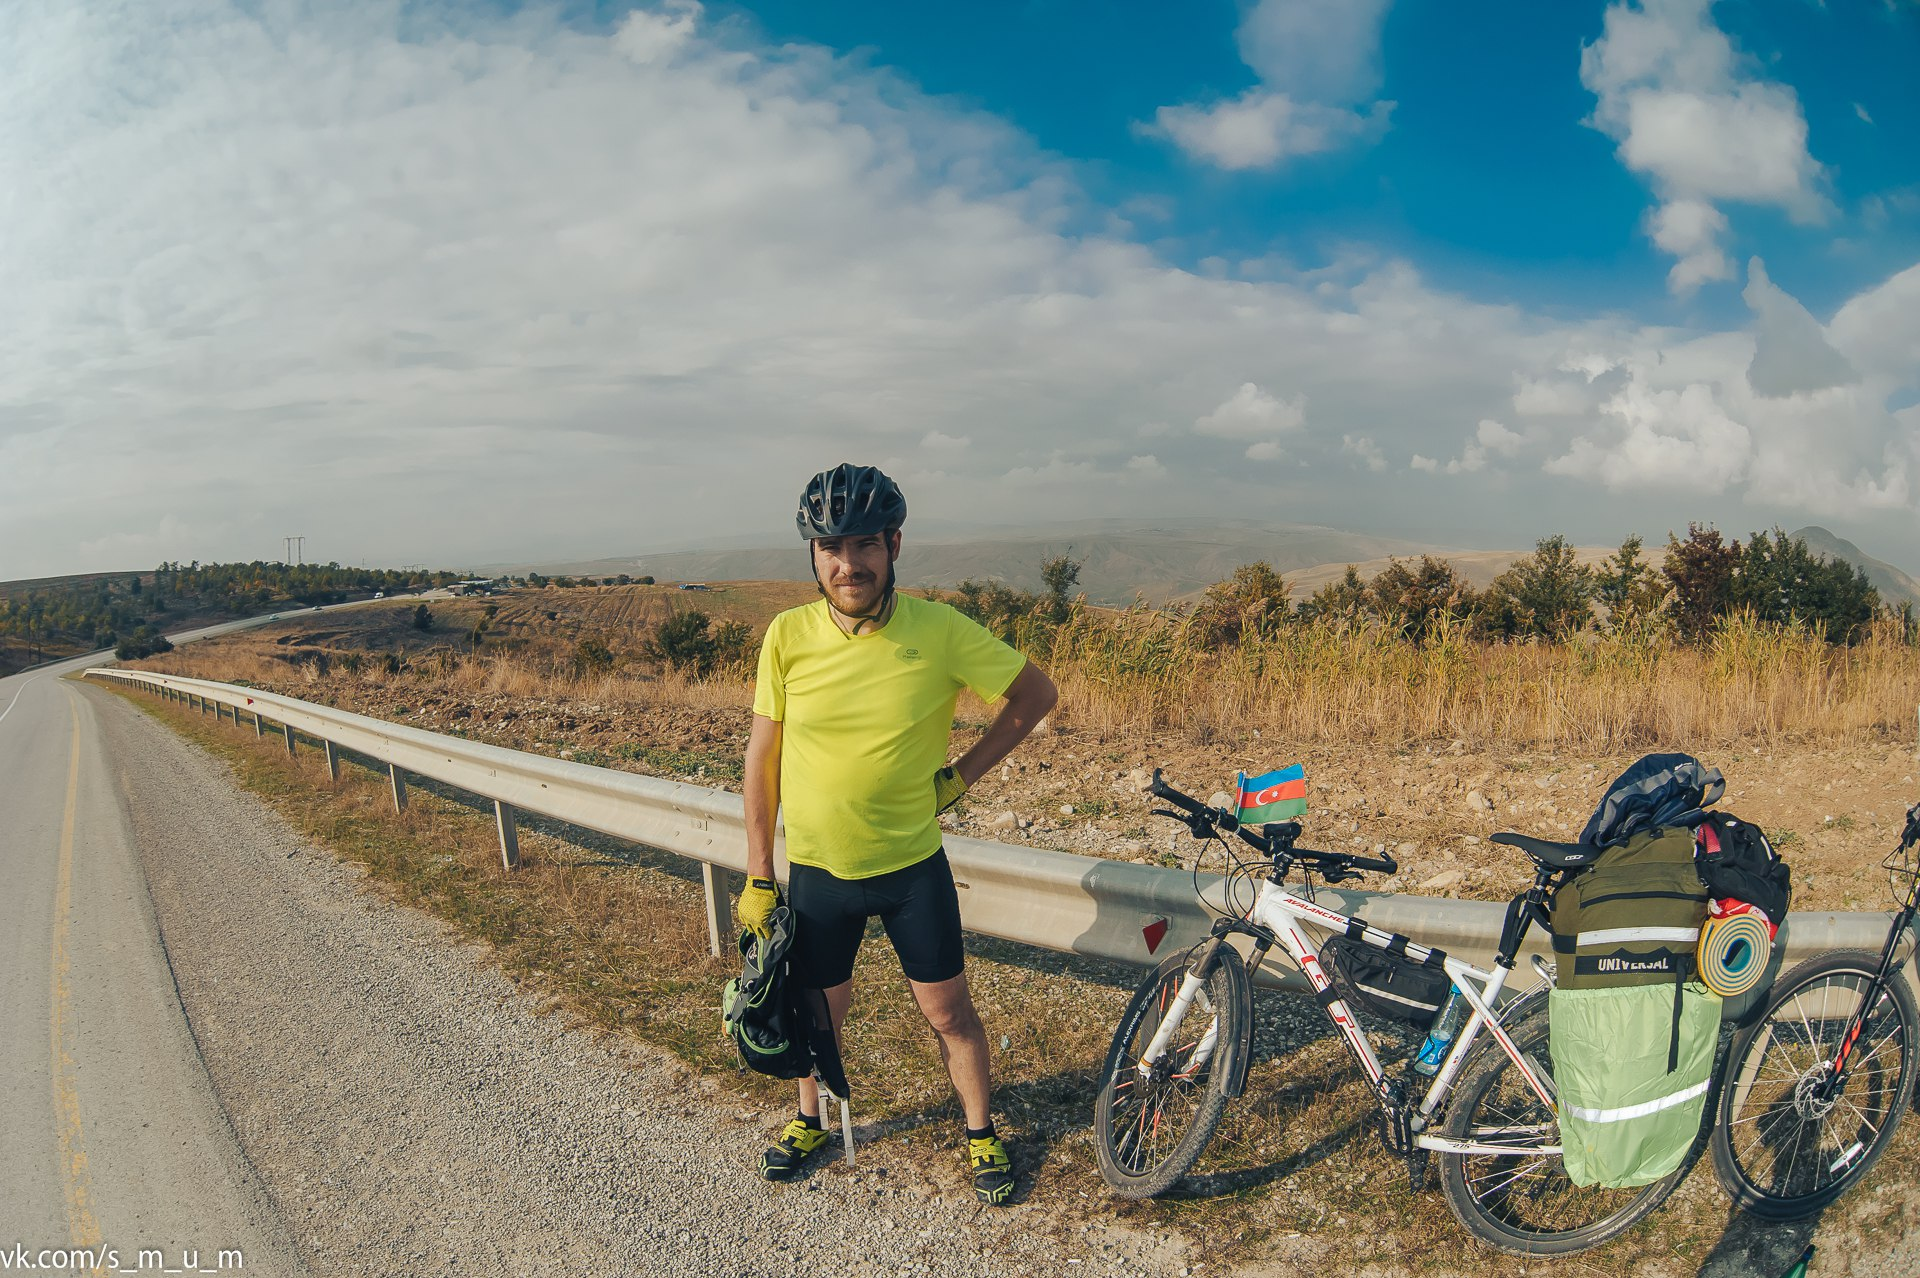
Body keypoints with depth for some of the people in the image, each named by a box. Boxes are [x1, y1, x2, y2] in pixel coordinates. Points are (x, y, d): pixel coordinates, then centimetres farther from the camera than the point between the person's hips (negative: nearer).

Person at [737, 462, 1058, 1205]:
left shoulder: (941, 631, -16)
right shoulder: (789, 636, -11)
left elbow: (1037, 695, -2)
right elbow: (763, 754, -2)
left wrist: (961, 774, -5)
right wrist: (757, 876, 0)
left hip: (913, 864, -1)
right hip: (816, 867, 2)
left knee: (948, 1011, 10)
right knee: (821, 1007, 19)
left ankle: (981, 1134, 35)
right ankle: (811, 1120, 46)